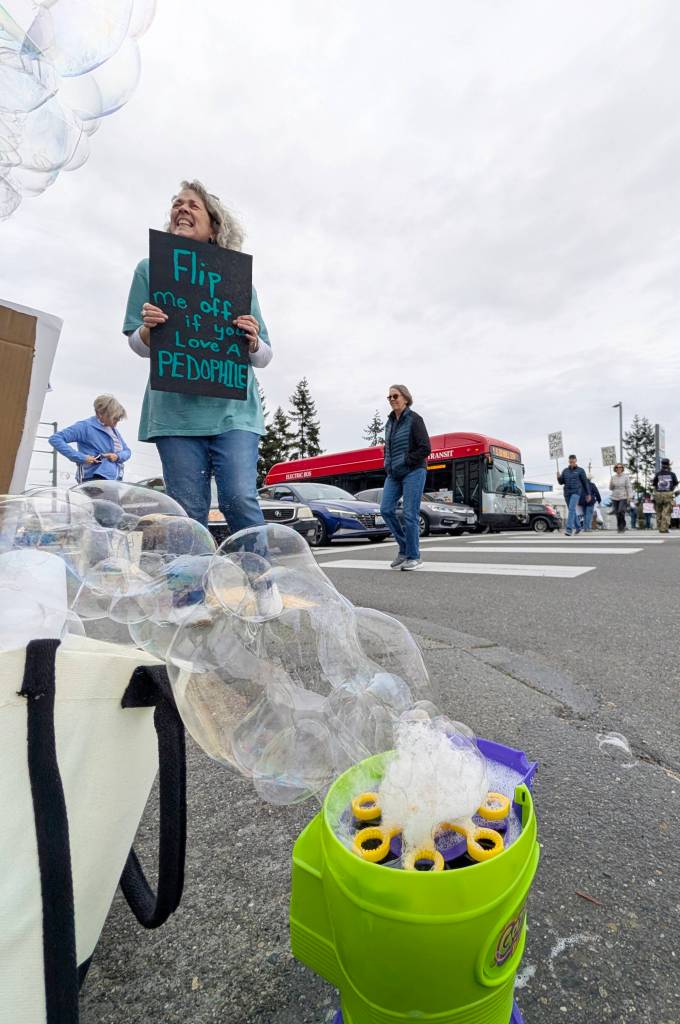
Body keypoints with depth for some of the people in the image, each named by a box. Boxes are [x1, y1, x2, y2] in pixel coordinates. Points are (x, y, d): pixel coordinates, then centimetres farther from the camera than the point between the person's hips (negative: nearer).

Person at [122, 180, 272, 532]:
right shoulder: (150, 269, 14)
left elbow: (264, 357, 12)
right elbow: (137, 346, 11)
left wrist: (252, 342, -11)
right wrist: (147, 330, -12)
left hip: (233, 407, 0)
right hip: (175, 409, 1)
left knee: (240, 500, -14)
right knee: (188, 513, -2)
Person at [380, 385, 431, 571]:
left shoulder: (414, 419, -6)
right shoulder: (390, 422, 14)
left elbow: (425, 448, -12)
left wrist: (405, 462, -12)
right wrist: (388, 465, 10)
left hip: (413, 472, -7)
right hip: (394, 474, 7)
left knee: (409, 514, -6)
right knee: (386, 509, -3)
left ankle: (413, 556, 6)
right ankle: (404, 547, 13)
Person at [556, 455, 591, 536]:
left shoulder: (580, 470, -1)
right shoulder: (565, 470, 10)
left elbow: (585, 482, 3)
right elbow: (561, 482, 11)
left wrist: (588, 494, 4)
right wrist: (559, 477, -11)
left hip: (576, 492, -5)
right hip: (567, 493, 5)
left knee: (572, 509, -19)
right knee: (572, 510, 12)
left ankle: (569, 529, -25)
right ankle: (578, 527, 29)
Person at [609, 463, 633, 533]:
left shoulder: (625, 476, 0)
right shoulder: (613, 477, 10)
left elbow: (629, 487, -3)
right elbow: (611, 488, 14)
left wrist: (630, 497, -11)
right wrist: (611, 484, -8)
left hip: (623, 498, -4)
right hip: (615, 498, 4)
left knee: (621, 512, -17)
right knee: (617, 514, 3)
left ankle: (622, 528, -6)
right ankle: (619, 528, 12)